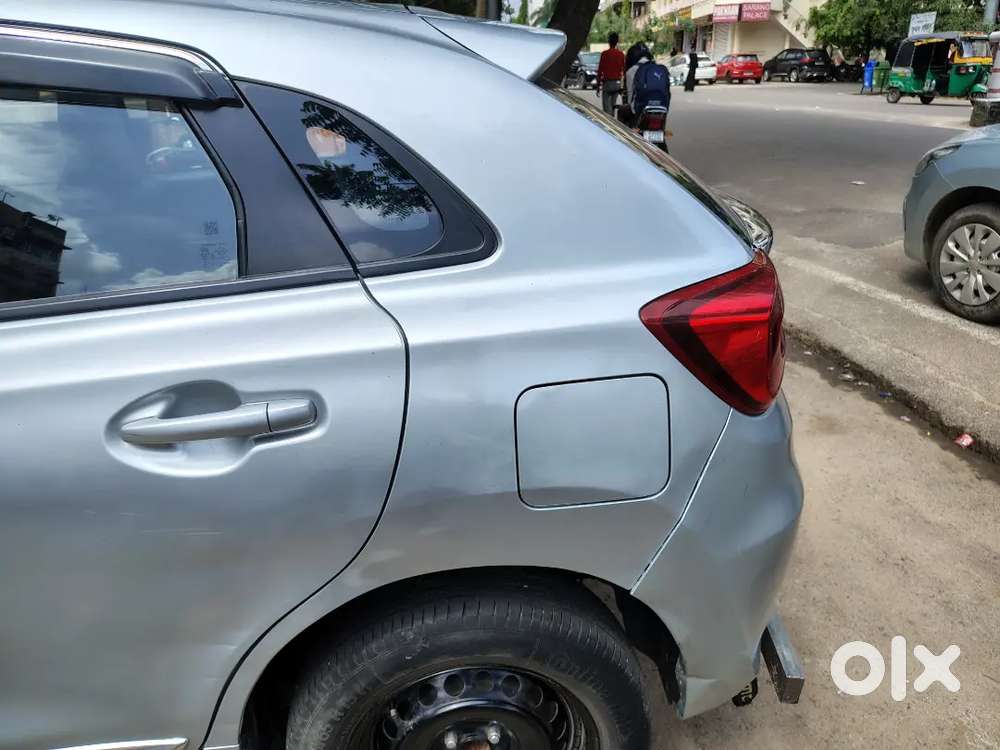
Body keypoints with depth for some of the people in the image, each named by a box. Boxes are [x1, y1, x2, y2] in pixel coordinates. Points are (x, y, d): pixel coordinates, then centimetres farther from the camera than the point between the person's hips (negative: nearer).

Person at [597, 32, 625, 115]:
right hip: (617, 83, 4)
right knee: (613, 105, 15)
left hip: (607, 83, -4)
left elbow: (600, 70, -7)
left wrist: (598, 85, 0)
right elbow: (624, 70, 8)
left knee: (606, 106, -6)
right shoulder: (621, 54, 2)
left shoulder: (604, 54, -8)